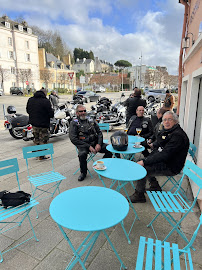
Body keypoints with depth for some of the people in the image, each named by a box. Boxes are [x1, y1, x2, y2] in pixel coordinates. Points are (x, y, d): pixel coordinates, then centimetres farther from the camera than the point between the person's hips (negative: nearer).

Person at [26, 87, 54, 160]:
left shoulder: (30, 100, 3)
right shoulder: (46, 101, -18)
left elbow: (27, 110, 13)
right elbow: (51, 114, -17)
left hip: (34, 123, 7)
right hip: (43, 124, -6)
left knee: (36, 138, 22)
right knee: (43, 140, 5)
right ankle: (41, 155, 13)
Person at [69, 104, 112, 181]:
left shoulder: (91, 121, 16)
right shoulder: (74, 123, 2)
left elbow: (99, 133, 14)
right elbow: (73, 139, -8)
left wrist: (99, 144, -7)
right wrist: (88, 146, -15)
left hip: (95, 142, 4)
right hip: (83, 145, -3)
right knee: (82, 154, -35)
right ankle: (83, 173, -5)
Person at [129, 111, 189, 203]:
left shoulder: (178, 135, -21)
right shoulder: (165, 132, 9)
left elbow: (165, 155, -27)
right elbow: (157, 149, 12)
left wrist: (145, 162, -26)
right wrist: (145, 160, -2)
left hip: (170, 167, -10)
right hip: (163, 161, 10)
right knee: (140, 163, 13)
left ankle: (139, 195, 0)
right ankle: (155, 186, 24)